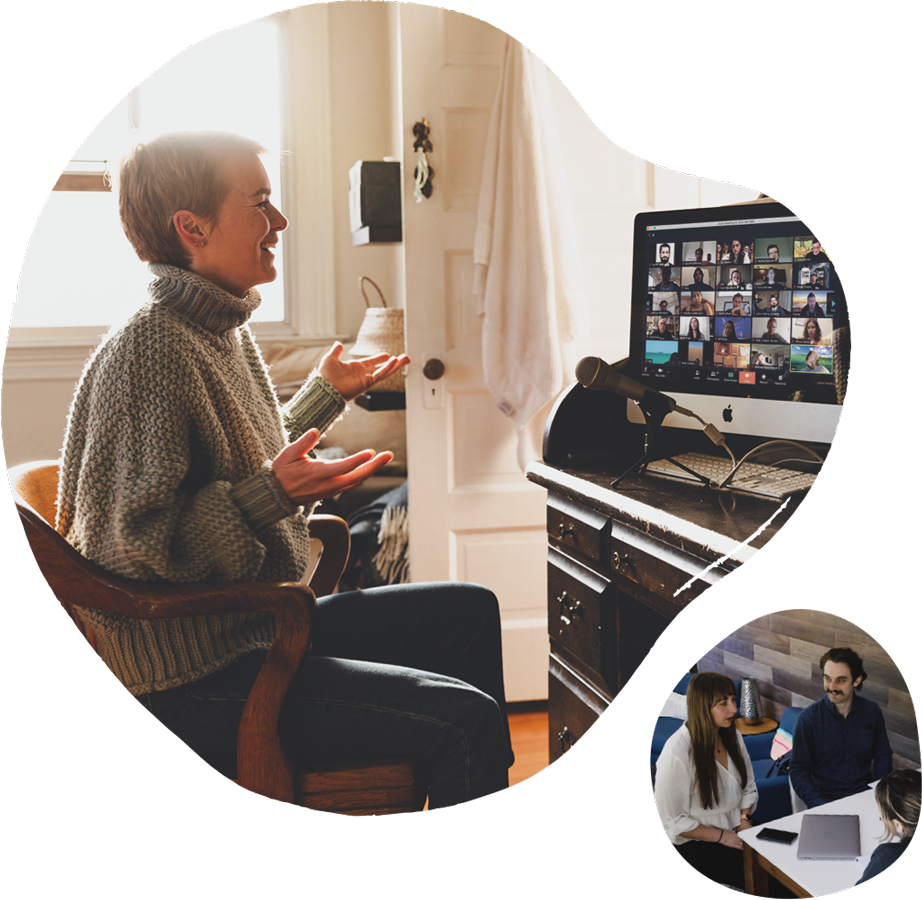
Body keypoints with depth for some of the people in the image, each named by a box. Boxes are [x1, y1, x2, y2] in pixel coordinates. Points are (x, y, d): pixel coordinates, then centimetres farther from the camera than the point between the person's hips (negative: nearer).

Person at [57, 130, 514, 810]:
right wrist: (273, 493, -33)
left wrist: (327, 393, 29)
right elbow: (142, 537, -22)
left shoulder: (226, 331, 10)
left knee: (469, 610, 19)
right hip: (194, 680, -10)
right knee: (467, 721, -20)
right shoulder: (146, 351, -20)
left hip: (256, 622, 10)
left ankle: (485, 796, 30)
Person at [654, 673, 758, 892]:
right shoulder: (676, 754, -22)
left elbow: (748, 787, 15)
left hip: (736, 830, 7)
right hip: (695, 843, -7)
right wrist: (721, 836, -15)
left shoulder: (732, 736, 2)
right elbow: (672, 820, -16)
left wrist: (744, 820, -3)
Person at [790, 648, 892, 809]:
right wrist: (819, 806, -18)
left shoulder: (872, 711, 5)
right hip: (825, 799, -3)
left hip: (865, 795, 3)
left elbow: (883, 757, 15)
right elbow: (798, 772, -3)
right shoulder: (808, 718, -5)